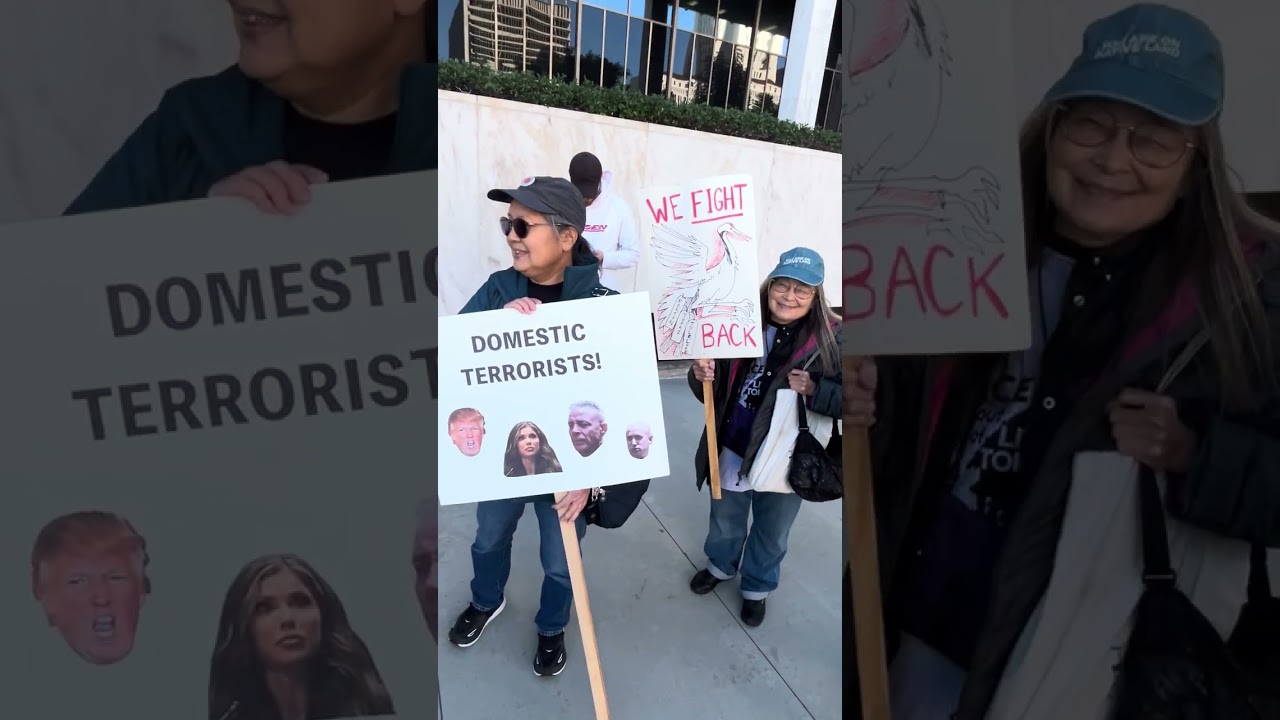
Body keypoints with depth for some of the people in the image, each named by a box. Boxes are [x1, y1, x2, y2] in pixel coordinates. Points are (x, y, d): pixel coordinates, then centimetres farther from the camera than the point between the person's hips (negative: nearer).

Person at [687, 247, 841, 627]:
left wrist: (814, 391, -31)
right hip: (733, 449, 2)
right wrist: (702, 375, -22)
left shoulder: (831, 338, -16)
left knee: (771, 532, 23)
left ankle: (757, 587, 50)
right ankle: (721, 565, 57)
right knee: (725, 519, 27)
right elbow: (715, 390, 0)